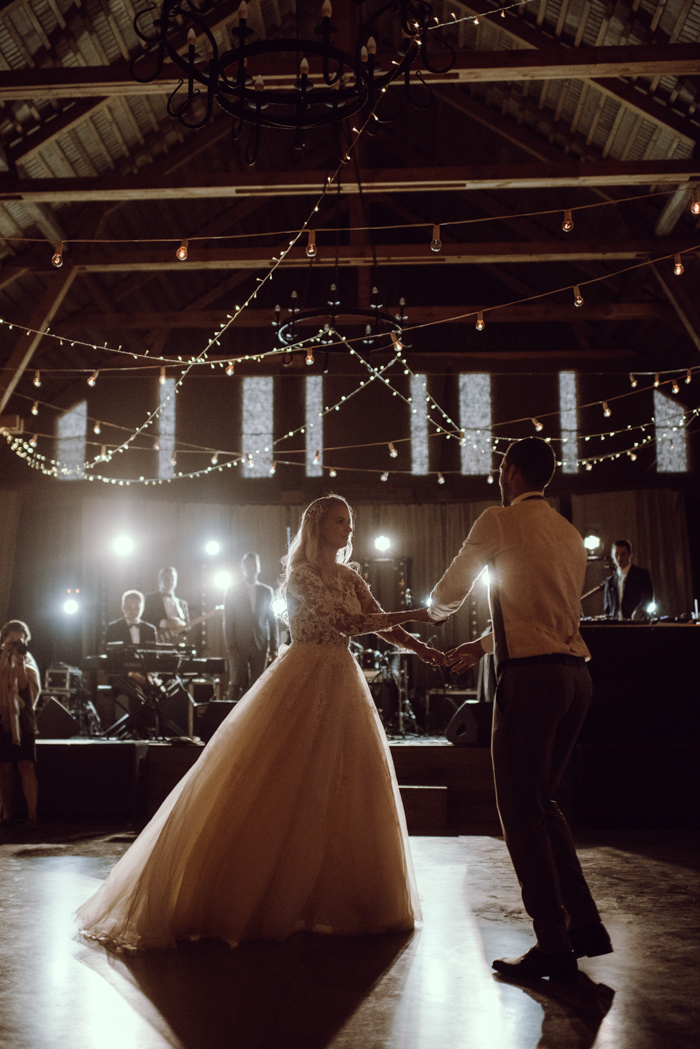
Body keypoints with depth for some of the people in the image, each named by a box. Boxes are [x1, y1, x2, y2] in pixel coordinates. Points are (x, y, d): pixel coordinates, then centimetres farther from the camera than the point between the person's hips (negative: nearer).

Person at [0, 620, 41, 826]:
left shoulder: (27, 660, 9)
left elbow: (25, 685, -6)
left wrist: (20, 661, -13)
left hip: (23, 720, -1)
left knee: (27, 766, -9)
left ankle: (32, 815, -10)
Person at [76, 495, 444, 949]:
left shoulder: (350, 578, 13)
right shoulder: (301, 575, -8)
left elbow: (381, 623, 5)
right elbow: (344, 623, -17)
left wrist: (421, 648, -12)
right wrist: (415, 616, -16)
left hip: (342, 684, 7)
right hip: (303, 683, -7)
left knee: (346, 787, 5)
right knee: (286, 785, -7)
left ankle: (332, 895, 15)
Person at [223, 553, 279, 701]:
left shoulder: (267, 591, 12)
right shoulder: (232, 591, 6)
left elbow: (272, 620, 11)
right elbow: (228, 621, 2)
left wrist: (273, 647, 5)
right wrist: (230, 647, -6)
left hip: (260, 645, 2)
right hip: (239, 645, -2)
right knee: (236, 684, -5)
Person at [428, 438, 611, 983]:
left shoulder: (500, 520, -3)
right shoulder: (571, 534, 19)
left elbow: (446, 595, 2)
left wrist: (437, 607, 27)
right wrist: (485, 644, 34)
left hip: (532, 676, -8)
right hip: (575, 673, 8)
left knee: (522, 814, 2)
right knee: (541, 802, 19)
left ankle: (554, 948, 6)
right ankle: (585, 924, 21)